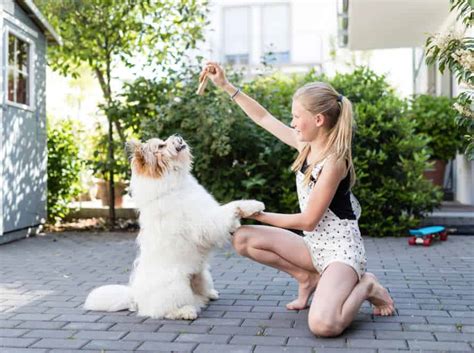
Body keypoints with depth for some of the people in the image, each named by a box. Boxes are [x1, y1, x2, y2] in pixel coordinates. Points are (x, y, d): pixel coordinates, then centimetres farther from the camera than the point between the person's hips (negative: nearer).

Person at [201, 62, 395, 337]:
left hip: (341, 249, -8)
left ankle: (365, 286, -1)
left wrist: (259, 214, -9)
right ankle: (308, 278, 8)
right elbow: (263, 118, 10)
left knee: (323, 324, -32)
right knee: (243, 239, -3)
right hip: (315, 245, 8)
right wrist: (225, 85, 7)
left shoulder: (333, 160, -22)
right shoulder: (307, 145, 1)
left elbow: (308, 221, -19)